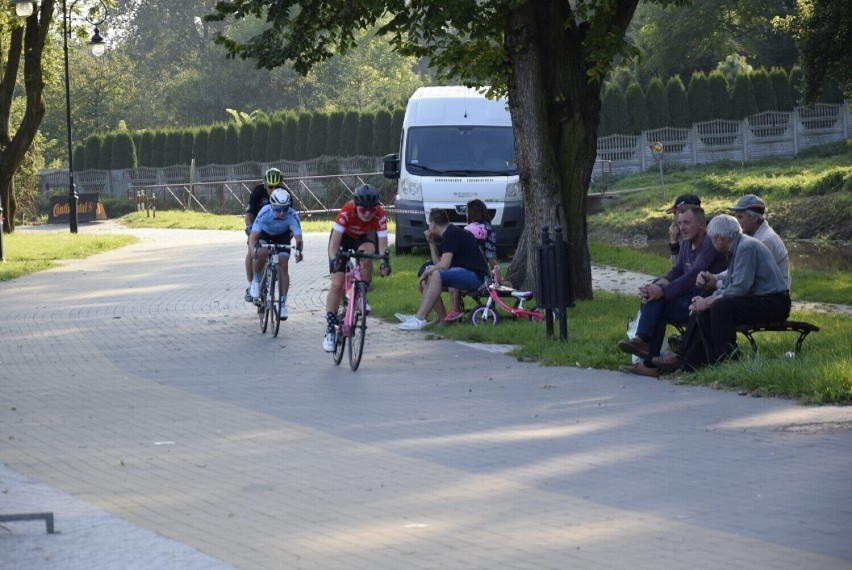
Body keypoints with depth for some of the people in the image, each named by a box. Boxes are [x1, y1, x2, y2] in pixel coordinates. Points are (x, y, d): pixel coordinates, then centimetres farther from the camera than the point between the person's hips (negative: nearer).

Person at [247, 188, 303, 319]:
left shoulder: (292, 215, -34)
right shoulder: (265, 212, -37)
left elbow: (298, 236, -37)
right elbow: (253, 235, -40)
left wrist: (298, 250, -57)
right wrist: (252, 249, -59)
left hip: (282, 236, 1)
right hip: (264, 234, -1)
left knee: (284, 266, -11)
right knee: (261, 253, -32)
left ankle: (283, 303, 0)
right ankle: (256, 281, -5)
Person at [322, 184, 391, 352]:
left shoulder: (379, 215, -31)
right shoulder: (347, 212, -36)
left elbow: (382, 243, -33)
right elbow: (334, 242, -37)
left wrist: (385, 261, -52)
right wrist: (333, 259, -54)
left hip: (363, 238, 1)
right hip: (344, 237, -1)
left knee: (367, 253, -36)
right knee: (337, 284, -11)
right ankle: (330, 330, -4)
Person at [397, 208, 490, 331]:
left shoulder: (451, 233, -12)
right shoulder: (450, 232, 18)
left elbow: (444, 265, -20)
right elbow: (438, 264, 20)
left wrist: (426, 272, -5)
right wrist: (431, 243, 14)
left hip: (475, 276, -11)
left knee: (436, 275, -28)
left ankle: (420, 319, -32)